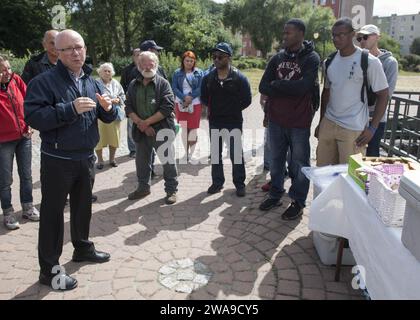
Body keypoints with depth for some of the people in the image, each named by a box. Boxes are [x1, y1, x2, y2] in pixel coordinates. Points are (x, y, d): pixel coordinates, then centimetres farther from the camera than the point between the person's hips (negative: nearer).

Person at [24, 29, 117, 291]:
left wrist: (108, 108, -11)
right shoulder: (44, 81, -10)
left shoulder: (93, 82, 9)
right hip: (57, 160, -6)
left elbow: (109, 117, 12)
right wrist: (71, 109, -28)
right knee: (53, 212, 3)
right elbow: (33, 116, -21)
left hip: (87, 157, 6)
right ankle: (49, 268, 15)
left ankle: (83, 247, 40)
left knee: (83, 206, 20)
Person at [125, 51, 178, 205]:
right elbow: (128, 107, 3)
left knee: (168, 161, -1)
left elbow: (168, 107, -14)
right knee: (141, 161, 16)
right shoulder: (133, 85, 8)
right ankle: (143, 187, 34)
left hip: (162, 129, -4)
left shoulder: (163, 83, -4)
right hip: (140, 130, 5)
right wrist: (140, 123, -13)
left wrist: (147, 122, -15)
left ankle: (171, 190, 13)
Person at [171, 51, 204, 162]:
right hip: (181, 103, 1)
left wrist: (190, 97, -15)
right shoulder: (177, 73, 6)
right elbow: (174, 88, -2)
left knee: (193, 129, -2)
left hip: (195, 103, -1)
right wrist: (184, 97, -16)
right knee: (183, 129, 4)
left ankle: (191, 154, 6)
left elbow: (200, 88, -4)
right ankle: (186, 153, 14)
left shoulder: (199, 73, 4)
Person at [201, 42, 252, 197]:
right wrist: (213, 108, 4)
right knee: (215, 153, 12)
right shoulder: (208, 78, 1)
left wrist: (233, 109, -1)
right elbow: (204, 98, 12)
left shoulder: (239, 78, -8)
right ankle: (217, 182, 26)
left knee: (236, 153, 4)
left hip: (234, 122, -3)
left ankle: (239, 183, 18)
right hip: (214, 121, 4)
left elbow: (247, 100, -3)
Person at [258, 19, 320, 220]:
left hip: (299, 122, -5)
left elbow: (303, 86, -22)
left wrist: (276, 85, -10)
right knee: (275, 160, 15)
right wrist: (289, 88, -14)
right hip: (276, 120, 5)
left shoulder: (311, 58, -7)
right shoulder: (277, 58, 8)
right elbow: (263, 87, -2)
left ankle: (298, 202, 20)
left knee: (299, 164, 6)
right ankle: (275, 194, 32)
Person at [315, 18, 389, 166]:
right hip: (328, 124, 5)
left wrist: (372, 128, -11)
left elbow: (383, 95, -5)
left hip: (353, 130, -5)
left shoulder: (369, 62, -9)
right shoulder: (330, 61, 7)